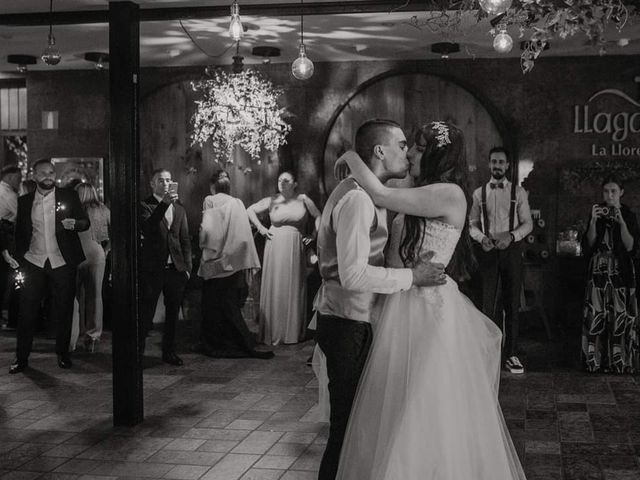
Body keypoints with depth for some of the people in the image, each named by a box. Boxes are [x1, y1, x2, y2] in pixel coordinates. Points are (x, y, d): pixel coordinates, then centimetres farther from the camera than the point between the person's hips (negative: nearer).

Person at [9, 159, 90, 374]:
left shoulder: (69, 196, 4)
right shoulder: (25, 201, 8)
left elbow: (86, 222, 1)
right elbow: (20, 233, 12)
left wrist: (75, 223, -22)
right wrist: (19, 260, 3)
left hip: (62, 263, -1)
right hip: (34, 263, 1)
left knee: (63, 311, 5)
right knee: (27, 311, -1)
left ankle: (63, 354, 18)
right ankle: (21, 358, 7)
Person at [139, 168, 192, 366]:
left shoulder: (179, 209, 14)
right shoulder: (145, 206, -3)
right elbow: (147, 227, -23)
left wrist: (187, 267, 9)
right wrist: (164, 203, -31)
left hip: (176, 268, 5)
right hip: (152, 269, -5)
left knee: (173, 313, 11)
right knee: (146, 314, -1)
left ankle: (169, 352, 22)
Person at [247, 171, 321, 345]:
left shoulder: (303, 199, 2)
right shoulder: (272, 201, 4)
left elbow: (318, 216, 11)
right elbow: (250, 210, 11)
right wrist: (261, 228, 3)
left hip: (295, 249, 0)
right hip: (275, 248, 0)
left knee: (294, 289, 4)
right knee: (274, 289, 1)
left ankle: (293, 332, 12)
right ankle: (273, 333, 7)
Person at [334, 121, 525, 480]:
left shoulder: (449, 194, -13)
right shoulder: (425, 196, 15)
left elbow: (381, 196, -17)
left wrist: (351, 156, -3)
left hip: (428, 307, -9)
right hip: (405, 306, 9)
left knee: (427, 411, 0)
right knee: (401, 411, 15)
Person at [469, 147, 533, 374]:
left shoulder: (518, 192, 5)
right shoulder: (479, 193, 8)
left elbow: (528, 223, 3)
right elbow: (473, 223, 9)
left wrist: (511, 236, -14)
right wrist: (482, 238, -11)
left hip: (511, 249, 0)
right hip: (488, 250, 0)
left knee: (512, 303, 3)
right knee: (489, 303, 2)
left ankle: (511, 354, 11)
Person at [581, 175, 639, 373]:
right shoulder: (597, 213, 9)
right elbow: (588, 244, 2)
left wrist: (621, 221, -18)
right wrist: (594, 221, -12)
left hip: (621, 271, -2)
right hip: (598, 270, 2)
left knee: (620, 316, -6)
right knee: (596, 315, -4)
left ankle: (620, 362, 0)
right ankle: (595, 360, 2)